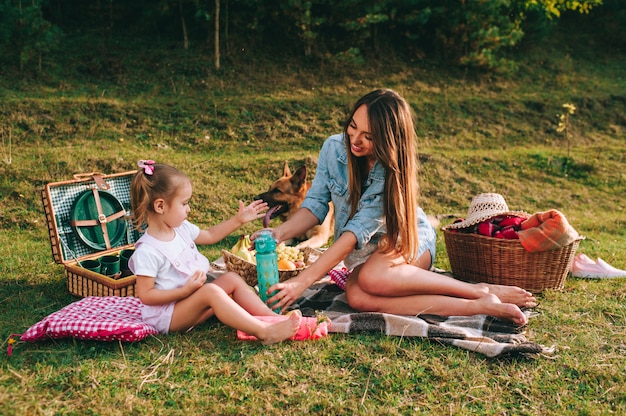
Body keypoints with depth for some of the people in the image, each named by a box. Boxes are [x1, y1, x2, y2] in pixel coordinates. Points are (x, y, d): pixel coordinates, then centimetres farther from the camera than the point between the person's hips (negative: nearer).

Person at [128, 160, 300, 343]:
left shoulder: (181, 228, 3)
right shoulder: (147, 252, -23)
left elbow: (210, 235, 22)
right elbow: (145, 295, -21)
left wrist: (238, 220, 17)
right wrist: (185, 290, -27)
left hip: (192, 300, 10)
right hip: (167, 315, -9)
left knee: (231, 278, -1)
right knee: (211, 291, -31)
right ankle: (265, 332, -38)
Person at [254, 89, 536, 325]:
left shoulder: (393, 170, -25)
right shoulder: (334, 148, -12)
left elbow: (357, 230, -31)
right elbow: (315, 204, -7)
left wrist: (304, 280, -36)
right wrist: (281, 232, -27)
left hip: (408, 240, -4)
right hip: (362, 253, 4)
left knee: (372, 279, -40)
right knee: (357, 298, -33)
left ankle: (480, 291, -26)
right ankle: (479, 307, -33)